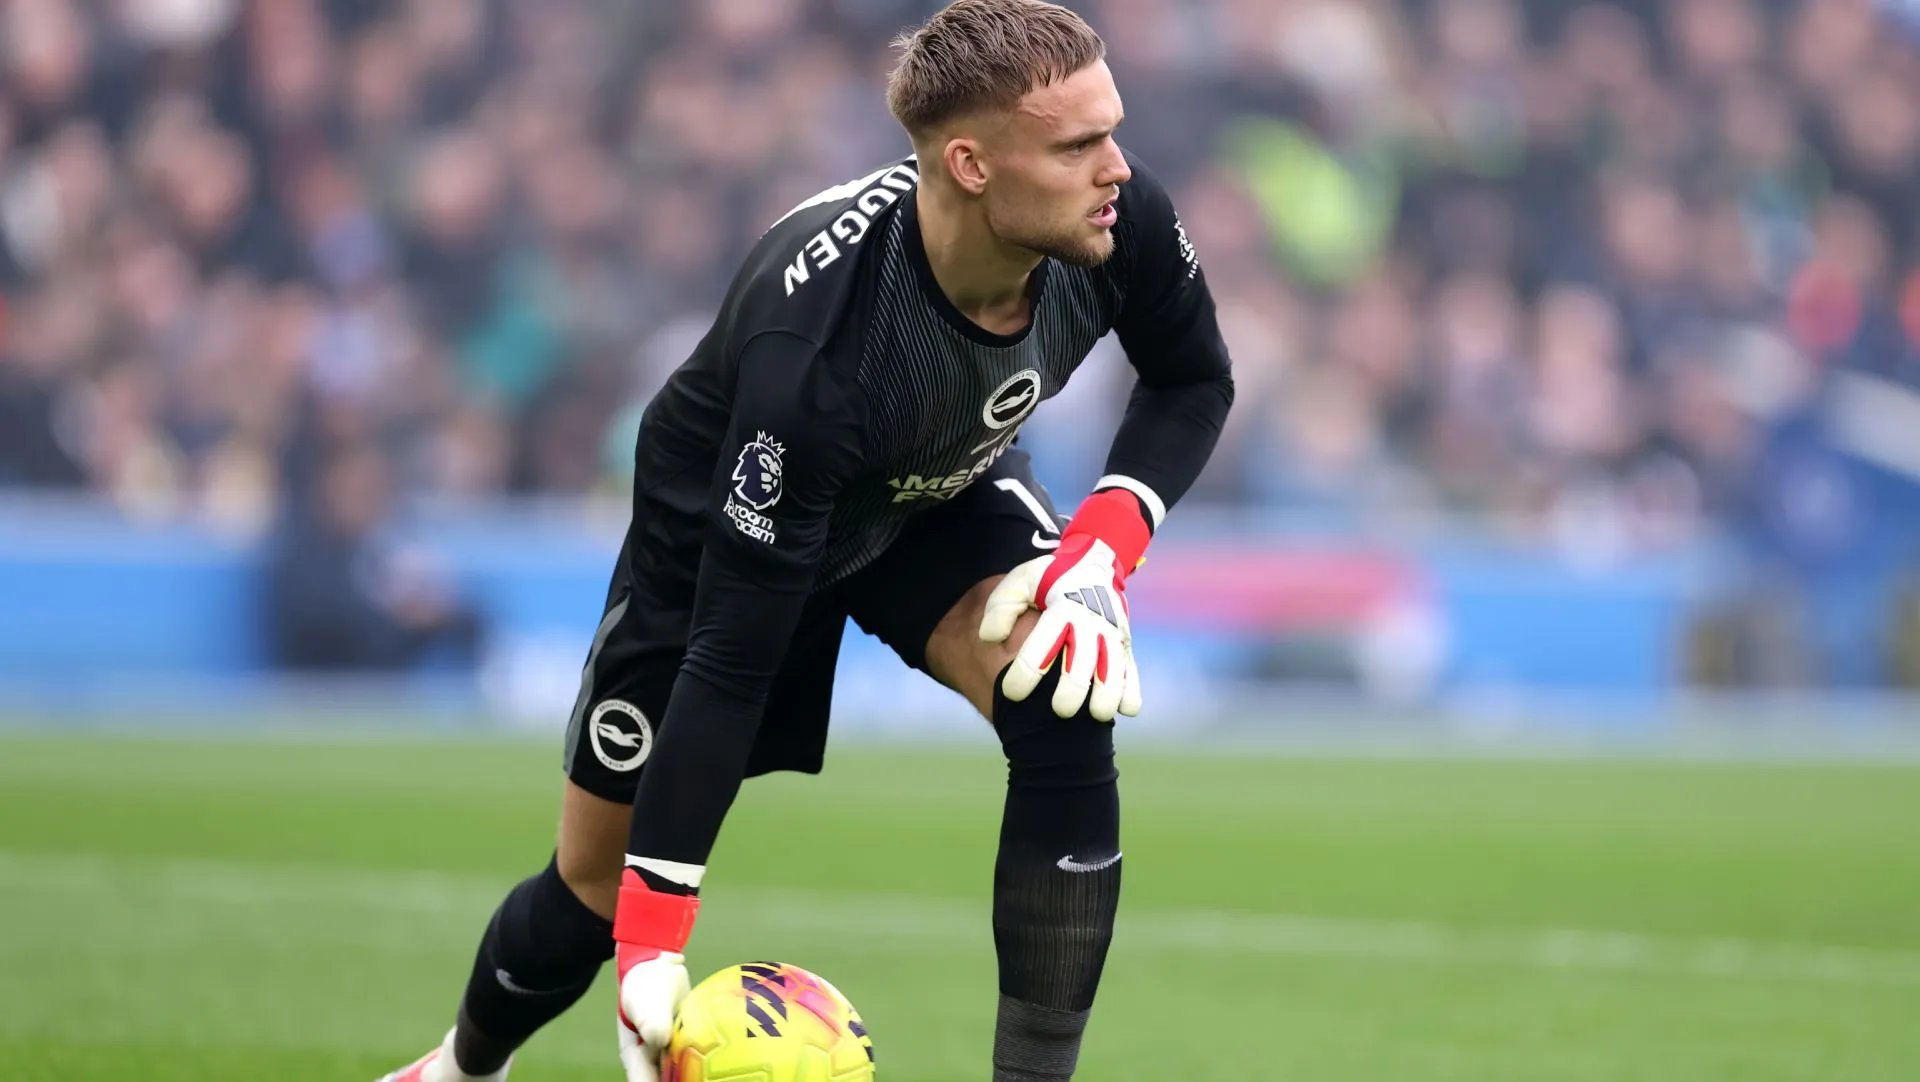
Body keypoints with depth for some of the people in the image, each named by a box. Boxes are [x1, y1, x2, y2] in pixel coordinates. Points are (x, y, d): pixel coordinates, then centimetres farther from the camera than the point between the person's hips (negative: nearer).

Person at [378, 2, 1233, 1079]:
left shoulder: (1120, 220, -31)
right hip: (722, 532, -4)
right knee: (599, 885, 8)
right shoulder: (813, 342, -44)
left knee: (1068, 711, -27)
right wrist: (653, 938, -38)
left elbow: (1193, 380, -7)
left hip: (941, 492, 4)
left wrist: (1107, 540, -26)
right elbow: (730, 648, -39)